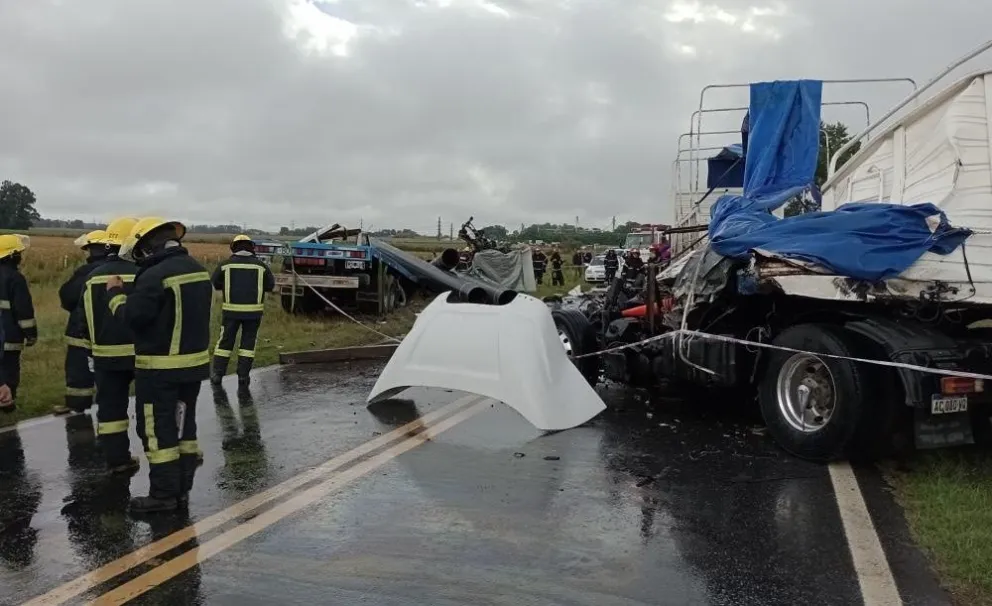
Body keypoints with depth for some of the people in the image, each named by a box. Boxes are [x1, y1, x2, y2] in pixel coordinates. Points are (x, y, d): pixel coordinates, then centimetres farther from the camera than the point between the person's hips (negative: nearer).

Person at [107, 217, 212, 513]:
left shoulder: (155, 275, -19)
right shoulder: (197, 268, 8)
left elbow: (131, 317, -16)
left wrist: (115, 293, 0)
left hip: (160, 367, -8)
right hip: (193, 362, 8)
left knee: (157, 430, 2)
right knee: (184, 426, 15)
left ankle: (163, 494, 8)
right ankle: (182, 489, 23)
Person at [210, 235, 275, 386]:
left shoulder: (225, 264, 0)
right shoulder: (260, 265, 0)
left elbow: (214, 284, 7)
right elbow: (270, 286, 5)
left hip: (231, 309, 0)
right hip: (254, 310, 0)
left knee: (225, 341, 10)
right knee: (248, 342, 9)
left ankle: (217, 374, 12)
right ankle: (243, 375, 7)